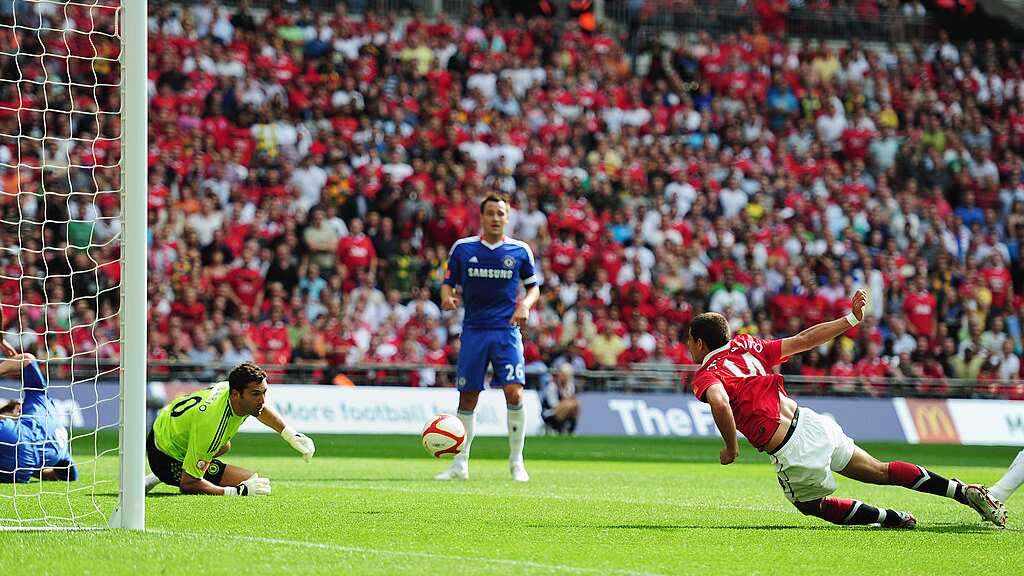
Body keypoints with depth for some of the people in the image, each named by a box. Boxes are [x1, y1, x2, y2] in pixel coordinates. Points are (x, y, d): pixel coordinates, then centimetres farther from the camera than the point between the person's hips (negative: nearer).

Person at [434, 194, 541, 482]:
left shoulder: (520, 250, 4)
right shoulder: (463, 248, 4)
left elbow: (534, 286, 13)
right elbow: (448, 282, 10)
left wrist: (525, 304, -7)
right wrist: (447, 296, -12)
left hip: (507, 331, -1)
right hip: (473, 330, 1)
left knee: (514, 395, -14)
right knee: (467, 398, 3)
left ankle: (516, 462, 0)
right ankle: (460, 463, 15)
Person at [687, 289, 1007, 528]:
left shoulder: (706, 375, -6)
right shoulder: (747, 346, 13)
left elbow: (719, 402, -29)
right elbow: (805, 339, 13)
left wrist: (731, 447, -15)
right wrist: (851, 318, 22)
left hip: (791, 453, -6)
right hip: (810, 422, 6)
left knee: (813, 505, 24)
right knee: (881, 472, 19)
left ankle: (893, 518, 13)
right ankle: (966, 492, 13)